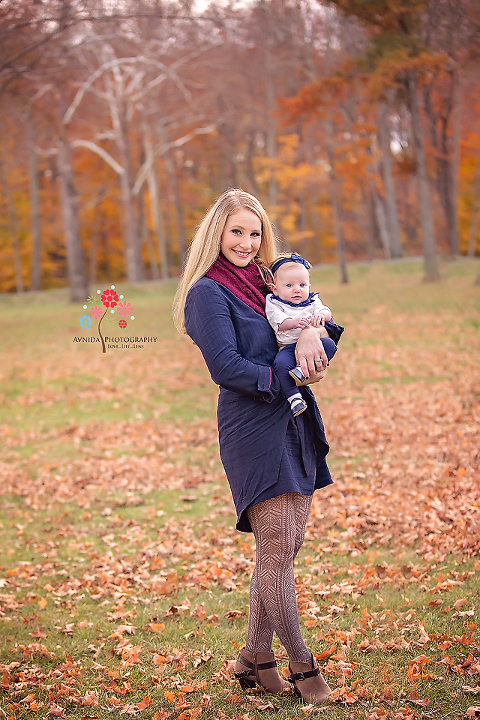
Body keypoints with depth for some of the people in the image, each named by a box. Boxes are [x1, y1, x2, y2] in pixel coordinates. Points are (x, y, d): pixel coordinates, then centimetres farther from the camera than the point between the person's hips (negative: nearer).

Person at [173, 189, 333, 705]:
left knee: (285, 546, 8)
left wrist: (310, 329, -13)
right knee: (277, 546, -8)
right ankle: (301, 666, 2)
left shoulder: (266, 282, 18)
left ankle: (255, 658, 18)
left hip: (295, 426, 8)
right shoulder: (208, 292, -5)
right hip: (254, 431, -8)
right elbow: (225, 365, -13)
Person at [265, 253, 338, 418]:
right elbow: (278, 321, -9)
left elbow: (326, 311, 4)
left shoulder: (312, 302, 19)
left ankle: (303, 369, -35)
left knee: (329, 344, -27)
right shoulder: (273, 304, 8)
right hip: (288, 346, -3)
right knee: (280, 364, -33)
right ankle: (293, 397, -27)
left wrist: (321, 315, -21)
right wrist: (294, 323, -28)